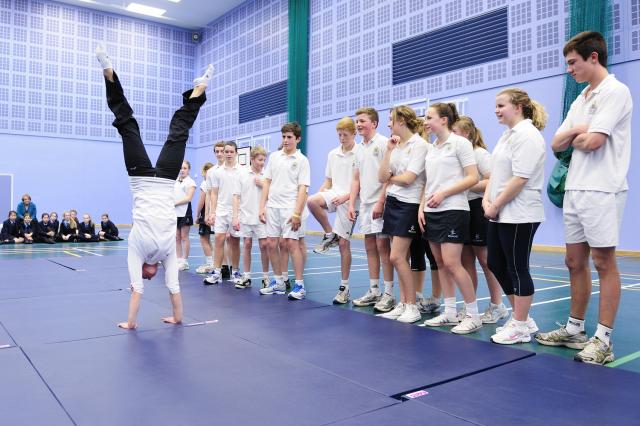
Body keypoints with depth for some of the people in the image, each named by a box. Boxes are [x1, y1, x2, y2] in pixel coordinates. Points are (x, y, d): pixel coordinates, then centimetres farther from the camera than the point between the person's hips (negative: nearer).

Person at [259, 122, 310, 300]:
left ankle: (299, 285, 1)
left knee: (292, 243, -9)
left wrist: (297, 213, -14)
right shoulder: (274, 156, 11)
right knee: (272, 244, 7)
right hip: (272, 207, 5)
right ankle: (278, 282, 21)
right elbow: (267, 182, 13)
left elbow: (302, 188, -7)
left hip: (290, 208, -5)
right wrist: (262, 206, 7)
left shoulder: (302, 160, -2)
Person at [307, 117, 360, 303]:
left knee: (344, 243, -2)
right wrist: (319, 196, 1)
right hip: (333, 195, 5)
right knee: (311, 201, -29)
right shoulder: (332, 154, 12)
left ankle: (344, 287, 12)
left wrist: (346, 196, -20)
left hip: (349, 202, -4)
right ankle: (329, 235, -4)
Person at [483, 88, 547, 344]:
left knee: (517, 269, 0)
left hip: (519, 216, -10)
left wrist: (495, 206, -15)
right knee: (496, 265, 13)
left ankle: (520, 327, 14)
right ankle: (521, 318, 27)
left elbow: (520, 178, -21)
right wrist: (487, 200, 1)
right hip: (500, 215, 10)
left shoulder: (526, 135, -13)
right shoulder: (508, 135, 17)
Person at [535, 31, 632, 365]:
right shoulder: (580, 100, 19)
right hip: (574, 189, 8)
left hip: (601, 191, -8)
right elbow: (556, 144, 15)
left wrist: (575, 138, 4)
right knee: (575, 262, 11)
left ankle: (603, 340, 5)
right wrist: (576, 131, -3)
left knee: (603, 263, -3)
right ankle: (575, 329, 21)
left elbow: (593, 141, -17)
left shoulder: (615, 91, -7)